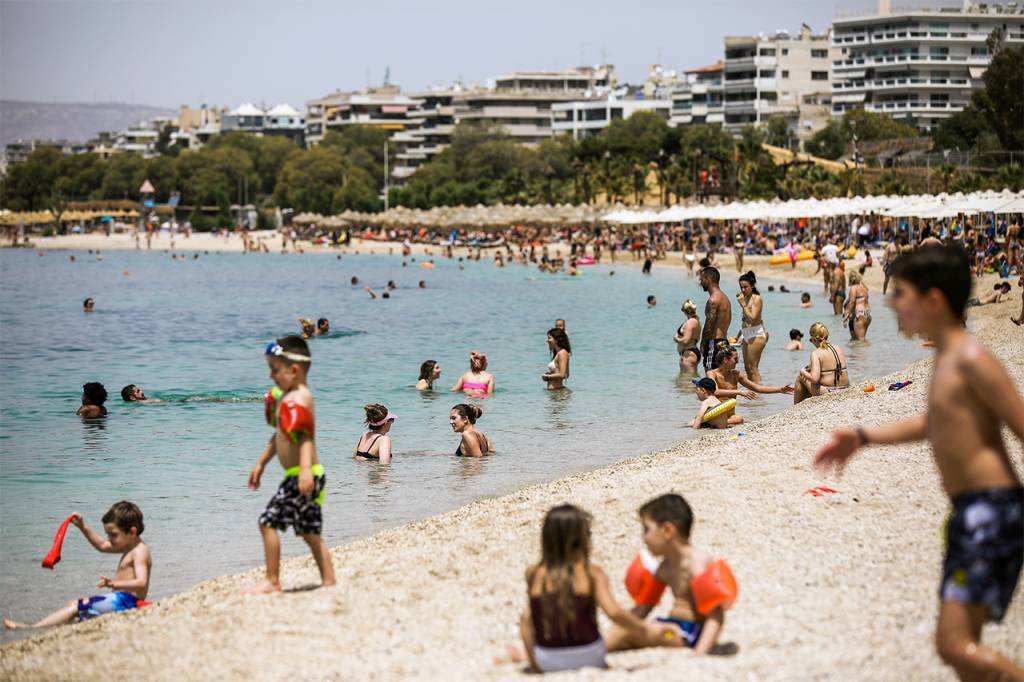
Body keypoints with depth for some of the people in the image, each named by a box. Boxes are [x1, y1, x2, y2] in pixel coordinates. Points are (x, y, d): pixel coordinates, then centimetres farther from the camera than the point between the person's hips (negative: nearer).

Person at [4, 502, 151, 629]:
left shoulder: (140, 551, -15)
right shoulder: (129, 547, 17)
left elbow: (141, 582, -28)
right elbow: (102, 546, 33)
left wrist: (114, 584, -42)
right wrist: (83, 528, 22)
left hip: (125, 600, -11)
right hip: (120, 598, 11)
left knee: (75, 605, -14)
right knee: (73, 604, 13)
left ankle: (33, 628, -16)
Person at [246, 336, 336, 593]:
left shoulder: (299, 398, -15)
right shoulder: (286, 397, 16)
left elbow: (305, 437, -28)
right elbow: (280, 436, 27)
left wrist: (305, 470, -39)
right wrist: (261, 463, 32)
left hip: (302, 477, -10)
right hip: (302, 476, 10)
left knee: (268, 521, -7)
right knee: (311, 531, 13)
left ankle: (272, 580, -1)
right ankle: (329, 582, 15)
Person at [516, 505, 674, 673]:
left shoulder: (533, 574, -5)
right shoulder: (591, 573, -11)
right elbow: (614, 612, -21)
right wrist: (645, 630, -10)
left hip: (547, 663, 2)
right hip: (588, 657, -2)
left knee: (525, 618, 28)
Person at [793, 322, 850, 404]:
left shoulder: (816, 353, -14)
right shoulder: (839, 349, 6)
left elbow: (814, 379, -24)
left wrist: (803, 372, -4)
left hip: (827, 392, -7)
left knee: (800, 376, 15)